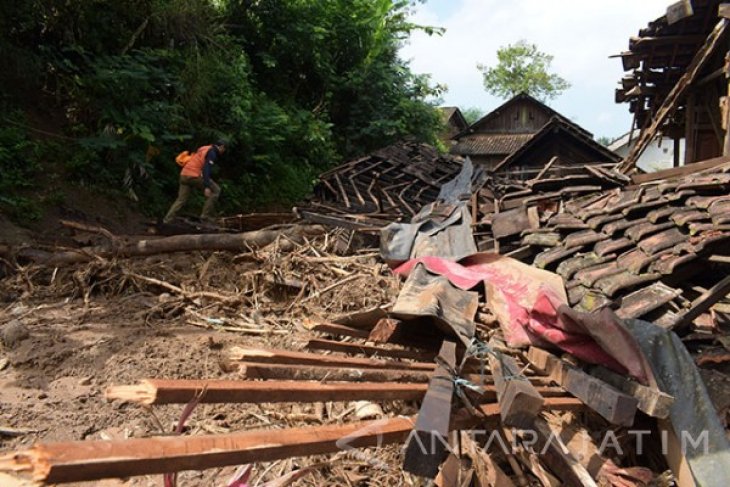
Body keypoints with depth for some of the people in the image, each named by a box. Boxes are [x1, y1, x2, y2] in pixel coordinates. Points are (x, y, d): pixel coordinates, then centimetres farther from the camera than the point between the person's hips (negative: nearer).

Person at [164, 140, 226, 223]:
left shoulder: (204, 149, 24)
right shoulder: (212, 153, -4)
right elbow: (207, 169, -17)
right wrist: (207, 187, -24)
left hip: (184, 175, 8)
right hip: (194, 176, -8)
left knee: (181, 200, 12)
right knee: (216, 190, 4)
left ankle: (166, 220, 5)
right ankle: (205, 215, 1)